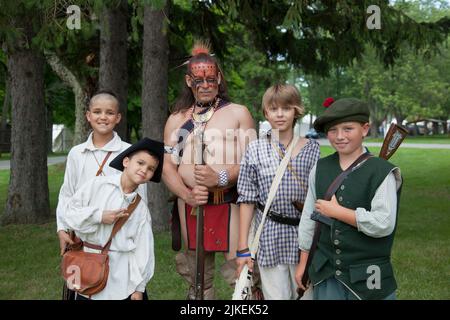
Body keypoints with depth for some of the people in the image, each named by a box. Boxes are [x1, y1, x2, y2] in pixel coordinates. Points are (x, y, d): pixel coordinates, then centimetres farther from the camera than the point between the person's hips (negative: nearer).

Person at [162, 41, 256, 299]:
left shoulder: (239, 113, 6)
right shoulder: (177, 120, 15)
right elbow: (167, 166, 7)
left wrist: (221, 178, -19)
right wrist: (187, 195, -11)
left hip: (231, 205, -3)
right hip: (191, 207, 3)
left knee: (240, 272, -10)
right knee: (199, 277, 13)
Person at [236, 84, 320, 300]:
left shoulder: (312, 149, 2)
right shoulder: (255, 150, -1)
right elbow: (247, 200, 0)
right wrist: (243, 248, -2)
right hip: (269, 238, -1)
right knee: (276, 295, 5)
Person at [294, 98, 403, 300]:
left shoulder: (382, 172, -11)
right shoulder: (319, 169, 3)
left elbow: (384, 224, -19)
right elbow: (308, 217, 10)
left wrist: (337, 211, -12)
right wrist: (302, 262, 14)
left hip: (367, 277, -4)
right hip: (326, 274, 4)